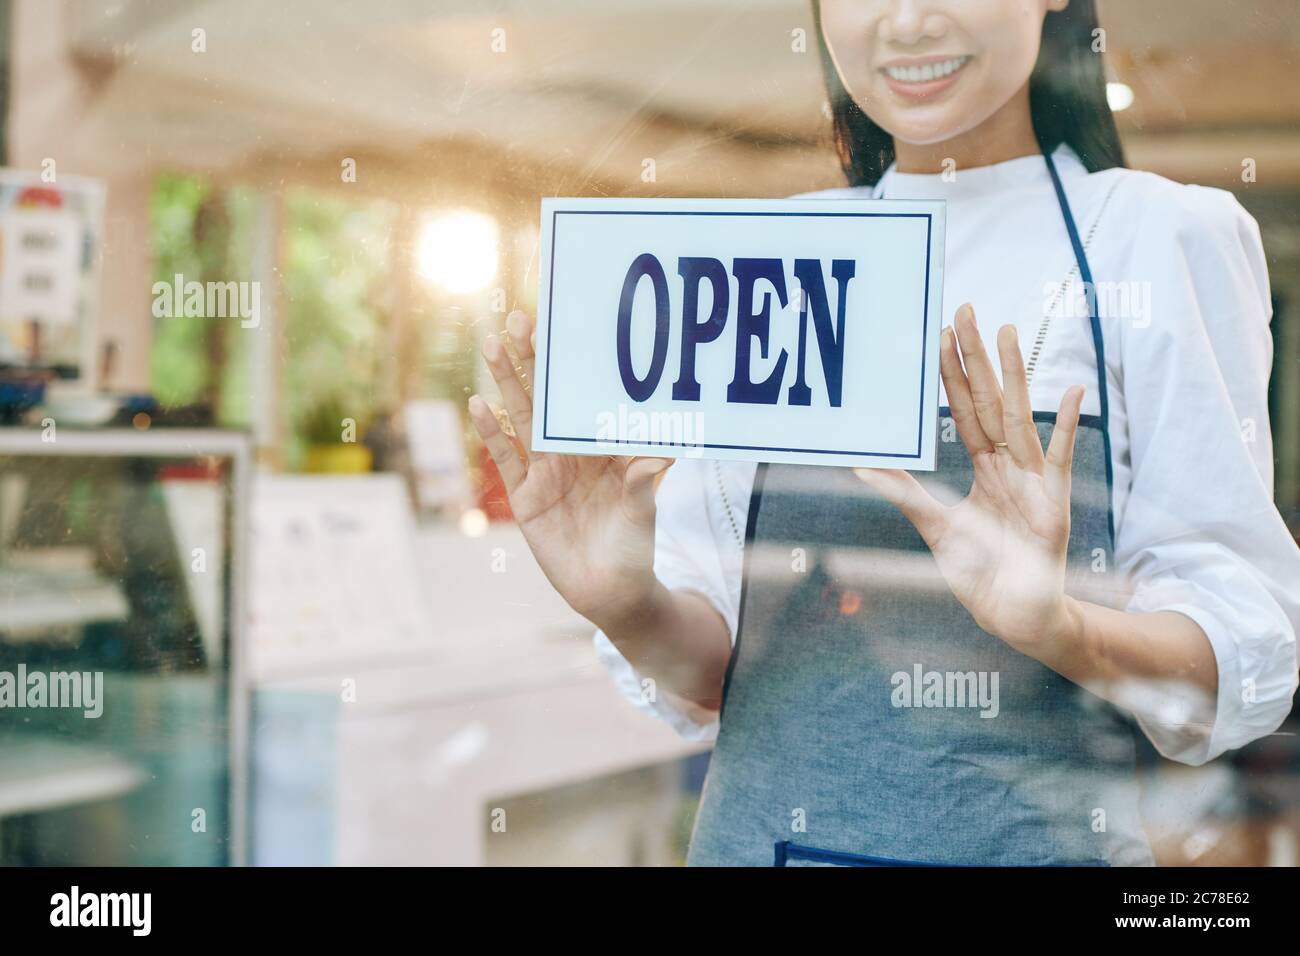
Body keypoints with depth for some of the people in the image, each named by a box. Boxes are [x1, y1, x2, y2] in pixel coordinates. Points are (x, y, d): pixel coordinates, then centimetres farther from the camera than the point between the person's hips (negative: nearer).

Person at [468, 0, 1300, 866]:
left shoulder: (1163, 237, -5)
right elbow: (711, 676, 2)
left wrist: (1061, 627, -28)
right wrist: (629, 609, -18)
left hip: (1039, 838, -2)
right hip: (758, 833, 3)